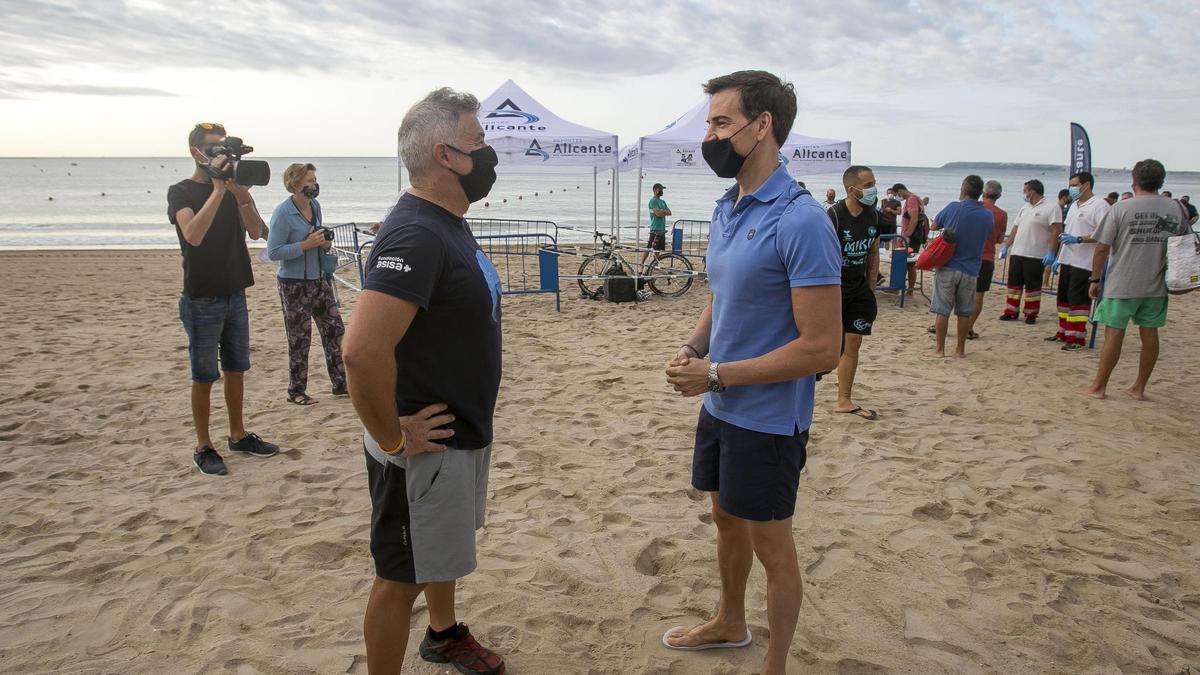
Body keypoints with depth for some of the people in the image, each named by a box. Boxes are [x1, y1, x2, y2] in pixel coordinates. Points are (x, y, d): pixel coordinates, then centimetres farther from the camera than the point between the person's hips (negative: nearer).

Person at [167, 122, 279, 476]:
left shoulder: (235, 188, 7)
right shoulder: (181, 192, -7)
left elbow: (255, 231, -5)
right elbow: (193, 234, -25)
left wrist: (241, 193, -19)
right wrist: (218, 189, -27)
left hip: (235, 294, 5)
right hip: (201, 300, -5)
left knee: (236, 369, 14)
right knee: (204, 376, 2)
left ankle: (238, 435, 27)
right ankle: (203, 447, 13)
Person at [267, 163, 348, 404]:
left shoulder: (315, 206, 5)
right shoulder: (283, 213, -16)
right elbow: (273, 252, -19)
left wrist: (324, 242, -1)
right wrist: (306, 245, -24)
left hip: (320, 279, 7)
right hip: (294, 284, -7)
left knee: (334, 330, 7)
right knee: (299, 339, 3)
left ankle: (340, 383, 19)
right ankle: (296, 391, 18)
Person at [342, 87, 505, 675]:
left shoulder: (447, 224, 7)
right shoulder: (415, 235, -26)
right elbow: (363, 351, -36)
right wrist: (392, 438, -24)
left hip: (464, 430, 10)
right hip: (425, 447, -10)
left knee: (443, 548, 28)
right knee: (402, 576, 8)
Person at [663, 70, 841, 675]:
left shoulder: (800, 221, -23)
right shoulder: (726, 210, 5)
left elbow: (821, 348, -24)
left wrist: (717, 374, -21)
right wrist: (692, 348, -3)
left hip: (768, 418, -8)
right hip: (720, 407, 8)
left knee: (771, 546, 9)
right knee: (726, 518, 24)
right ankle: (729, 624, 48)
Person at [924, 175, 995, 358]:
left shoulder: (953, 208, -9)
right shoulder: (988, 216, 0)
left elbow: (934, 226, 6)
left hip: (948, 268, -3)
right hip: (971, 270, 3)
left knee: (943, 310, 3)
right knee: (964, 312, 10)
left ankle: (940, 350, 6)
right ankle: (960, 350, 17)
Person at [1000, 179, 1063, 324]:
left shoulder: (1051, 207, -8)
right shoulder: (1025, 208, 17)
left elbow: (1056, 231, -14)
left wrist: (1051, 252, -21)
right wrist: (1006, 246, 16)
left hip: (1036, 256, -7)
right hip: (1016, 253, 7)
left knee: (1033, 286, 1)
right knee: (1014, 284, 9)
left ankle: (1031, 314, 10)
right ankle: (1012, 312, 16)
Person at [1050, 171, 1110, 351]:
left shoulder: (1099, 206, -10)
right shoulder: (1074, 205, 18)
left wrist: (1078, 239, -25)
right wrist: (1058, 257, 22)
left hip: (1083, 263, -9)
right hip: (1067, 260, 9)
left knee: (1077, 299, -9)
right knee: (1064, 297, 14)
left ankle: (1077, 338, -5)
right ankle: (1064, 333, 24)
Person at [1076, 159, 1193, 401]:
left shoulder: (1122, 208, -8)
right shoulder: (1175, 208, 2)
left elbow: (1102, 247, -8)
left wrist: (1095, 279, 1)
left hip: (1122, 285, -4)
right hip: (1157, 285, 4)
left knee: (1114, 334, 2)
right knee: (1149, 334, 11)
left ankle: (1098, 387, 10)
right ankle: (1139, 388, 20)